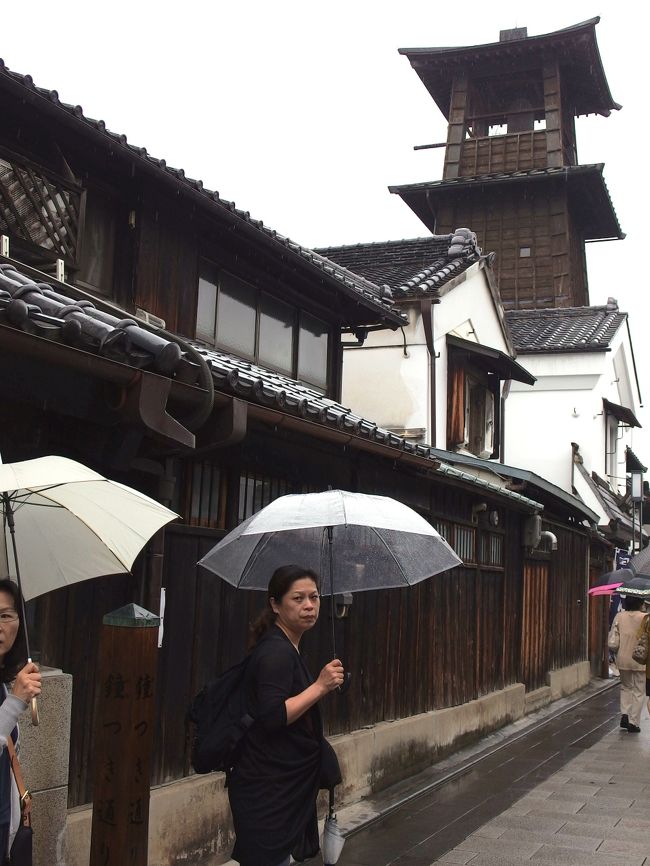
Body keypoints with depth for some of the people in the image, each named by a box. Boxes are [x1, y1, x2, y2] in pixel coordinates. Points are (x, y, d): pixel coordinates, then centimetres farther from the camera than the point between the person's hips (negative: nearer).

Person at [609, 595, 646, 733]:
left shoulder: (619, 616, -2)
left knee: (626, 687, 22)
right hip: (640, 659, -3)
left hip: (623, 659, 3)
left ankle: (624, 714, 7)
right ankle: (634, 722, 8)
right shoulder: (644, 618, -12)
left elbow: (611, 638, -1)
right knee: (639, 691, 9)